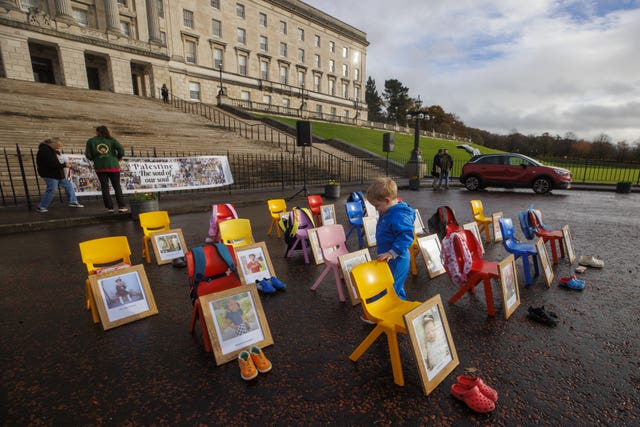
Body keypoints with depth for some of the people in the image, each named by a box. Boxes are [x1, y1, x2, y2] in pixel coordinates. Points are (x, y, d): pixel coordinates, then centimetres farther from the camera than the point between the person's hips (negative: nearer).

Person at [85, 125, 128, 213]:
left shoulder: (91, 141, 4)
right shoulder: (111, 140, 2)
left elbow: (89, 156, -3)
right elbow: (121, 150, -11)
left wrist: (94, 158, 19)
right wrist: (119, 158, 6)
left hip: (99, 167, 1)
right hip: (113, 166, 0)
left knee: (104, 187, 7)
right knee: (117, 187, 5)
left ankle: (110, 207, 5)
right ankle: (122, 206, -2)